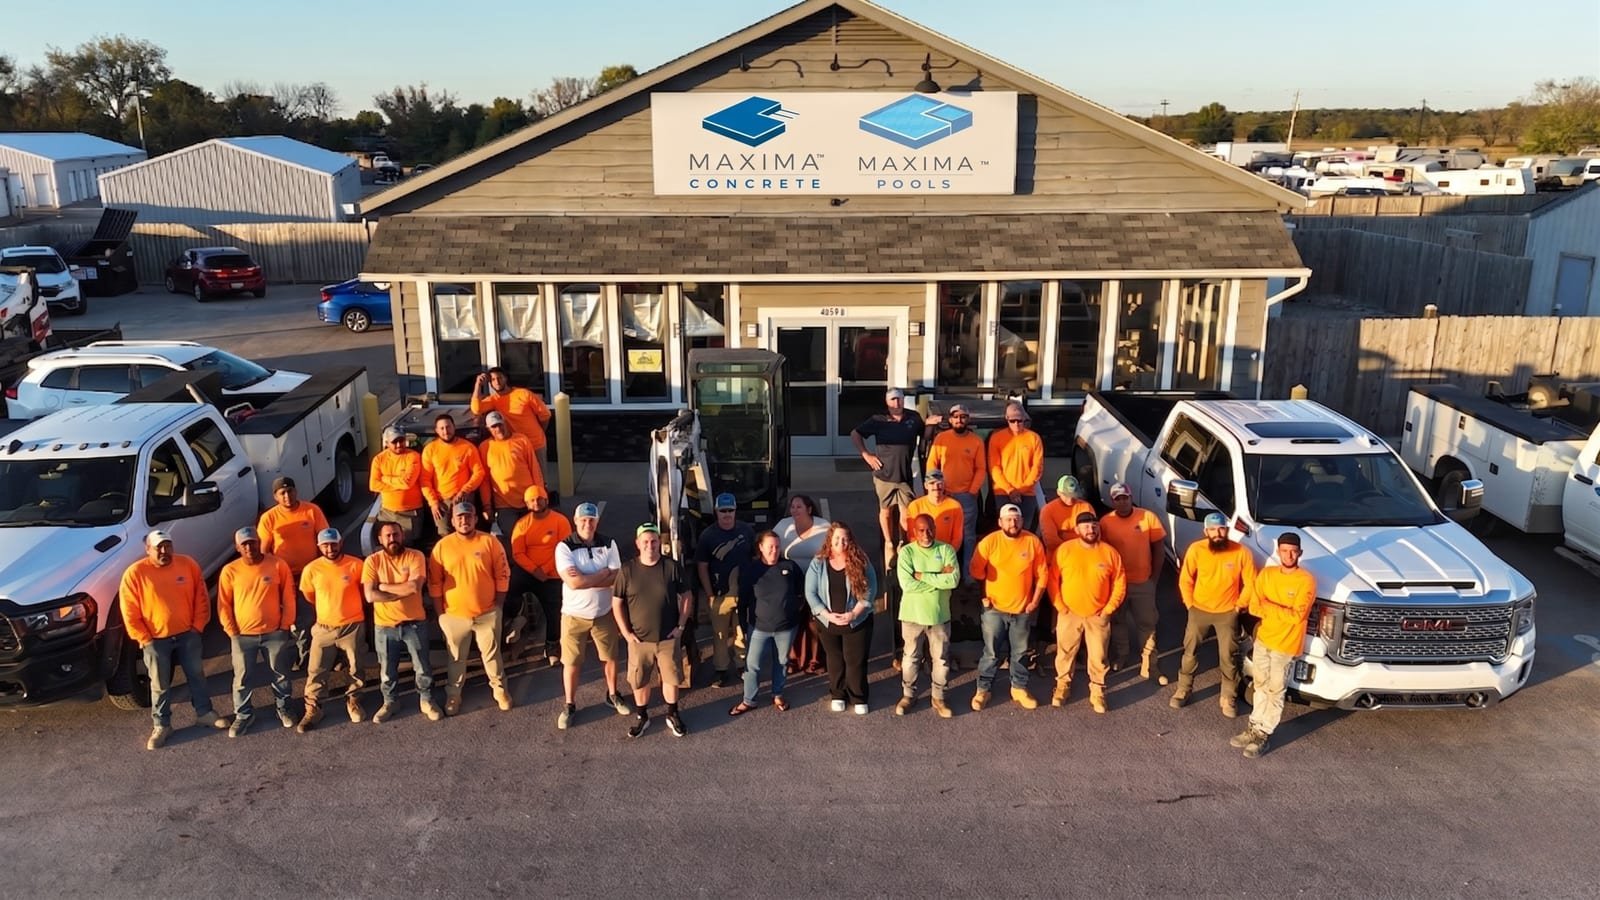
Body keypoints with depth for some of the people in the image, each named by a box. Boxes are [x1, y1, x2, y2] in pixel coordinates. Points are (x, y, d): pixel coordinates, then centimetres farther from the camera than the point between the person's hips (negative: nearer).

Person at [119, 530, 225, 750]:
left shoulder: (188, 564, -6)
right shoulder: (135, 573, -13)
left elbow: (201, 597, 3)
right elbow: (129, 612, -9)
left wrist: (198, 626, -1)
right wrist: (143, 639, -10)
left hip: (188, 634, 2)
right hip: (156, 639, -2)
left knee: (196, 674, 16)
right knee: (160, 685, 10)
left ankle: (204, 712, 33)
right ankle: (161, 726, 24)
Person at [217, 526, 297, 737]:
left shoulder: (278, 565, -9)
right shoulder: (230, 571, -7)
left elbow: (288, 597, -2)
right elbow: (224, 604, 0)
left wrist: (285, 625, -3)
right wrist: (231, 631, -3)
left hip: (275, 632, 0)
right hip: (243, 635, 0)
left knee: (281, 674, 14)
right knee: (242, 679, 10)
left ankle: (283, 708, 34)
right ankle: (243, 714, 29)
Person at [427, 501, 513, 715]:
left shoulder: (490, 542, -6)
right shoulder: (442, 546, -5)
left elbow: (502, 575, -2)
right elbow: (434, 582, -1)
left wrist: (498, 606, -3)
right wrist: (440, 612, -2)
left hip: (488, 613, 0)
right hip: (454, 615, 0)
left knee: (492, 654, 13)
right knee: (456, 658, 14)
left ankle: (500, 689, 29)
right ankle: (453, 695, 29)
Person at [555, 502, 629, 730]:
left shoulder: (608, 544, -4)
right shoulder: (564, 547, -13)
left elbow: (616, 578, -11)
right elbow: (572, 582, -23)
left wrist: (585, 579, -20)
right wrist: (603, 573, -17)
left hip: (604, 612, 2)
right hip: (574, 614, -2)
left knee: (610, 657, 16)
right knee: (571, 662, 7)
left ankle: (612, 695, 37)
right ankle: (570, 705, 24)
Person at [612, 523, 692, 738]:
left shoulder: (672, 567, -7)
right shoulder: (627, 570, -7)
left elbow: (687, 597, 2)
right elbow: (617, 603, -1)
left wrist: (680, 625, -4)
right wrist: (626, 632, -5)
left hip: (668, 637, 0)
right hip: (639, 638, 0)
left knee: (670, 678, 10)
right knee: (639, 681, 11)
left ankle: (672, 715, 30)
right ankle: (641, 717, 30)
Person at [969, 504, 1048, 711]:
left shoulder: (1033, 542, -5)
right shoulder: (989, 542, -10)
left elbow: (1042, 574, 1)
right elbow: (976, 573, -3)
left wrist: (1035, 600, -2)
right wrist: (982, 597, -4)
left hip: (1023, 610, 2)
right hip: (995, 608, -2)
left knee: (1021, 653, 14)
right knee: (991, 653, 5)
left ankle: (1019, 689, 30)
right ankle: (982, 690, 17)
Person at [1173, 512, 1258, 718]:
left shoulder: (1241, 552, -17)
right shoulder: (1196, 549, -16)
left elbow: (1250, 583, -5)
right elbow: (1185, 580, -3)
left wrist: (1239, 606, -2)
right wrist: (1190, 604, -1)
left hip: (1227, 612, -1)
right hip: (1199, 610, 1)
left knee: (1228, 657, 8)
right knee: (1190, 652, 13)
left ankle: (1229, 698, 24)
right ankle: (1183, 690, 30)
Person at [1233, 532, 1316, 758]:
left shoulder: (1306, 581, -15)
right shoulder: (1266, 573, 1)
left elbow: (1297, 615, -21)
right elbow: (1254, 607, -2)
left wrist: (1268, 606, -15)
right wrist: (1281, 611, -16)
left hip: (1285, 645, -5)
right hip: (1262, 639, 5)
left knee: (1275, 691, 5)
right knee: (1261, 687, 16)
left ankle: (1265, 734, 14)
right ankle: (1255, 727, 27)